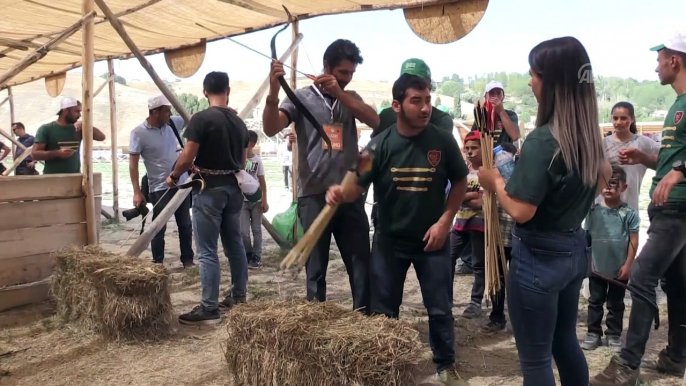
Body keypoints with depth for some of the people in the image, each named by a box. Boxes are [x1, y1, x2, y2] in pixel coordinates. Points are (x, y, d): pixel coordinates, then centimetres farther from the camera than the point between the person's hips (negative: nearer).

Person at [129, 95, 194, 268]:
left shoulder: (173, 123, 1)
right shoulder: (139, 133, -13)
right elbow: (133, 163, -12)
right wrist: (137, 192, -16)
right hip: (159, 188, -5)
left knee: (185, 225, 12)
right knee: (159, 227, 4)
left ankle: (188, 259, 24)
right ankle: (158, 263, 17)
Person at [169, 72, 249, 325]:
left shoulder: (201, 119, -13)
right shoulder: (239, 122, 8)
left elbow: (188, 157, -14)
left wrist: (174, 176, 3)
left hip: (209, 190, -7)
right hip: (233, 188, 7)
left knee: (207, 252, -3)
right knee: (235, 244, 16)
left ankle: (209, 309, 0)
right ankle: (239, 296, 27)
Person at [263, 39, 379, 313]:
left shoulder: (351, 98, 13)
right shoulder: (302, 97, 1)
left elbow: (375, 121, -6)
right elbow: (270, 129, -12)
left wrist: (339, 93, -17)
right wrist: (273, 91, -30)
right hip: (315, 196, -3)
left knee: (362, 263, 9)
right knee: (316, 267, 7)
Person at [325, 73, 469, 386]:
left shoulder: (443, 141, -8)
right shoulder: (380, 145, -9)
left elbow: (460, 183, 2)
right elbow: (357, 187, -11)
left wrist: (445, 221, -7)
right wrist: (340, 193, -34)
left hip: (432, 240, 0)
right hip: (389, 240, 1)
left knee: (440, 309, 11)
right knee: (383, 310, 12)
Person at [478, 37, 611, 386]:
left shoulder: (542, 140, -23)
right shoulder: (589, 134, 3)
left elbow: (521, 211, -24)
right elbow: (604, 176, 21)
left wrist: (495, 181, -8)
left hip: (539, 257, -8)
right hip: (575, 249, 9)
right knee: (565, 343, 24)